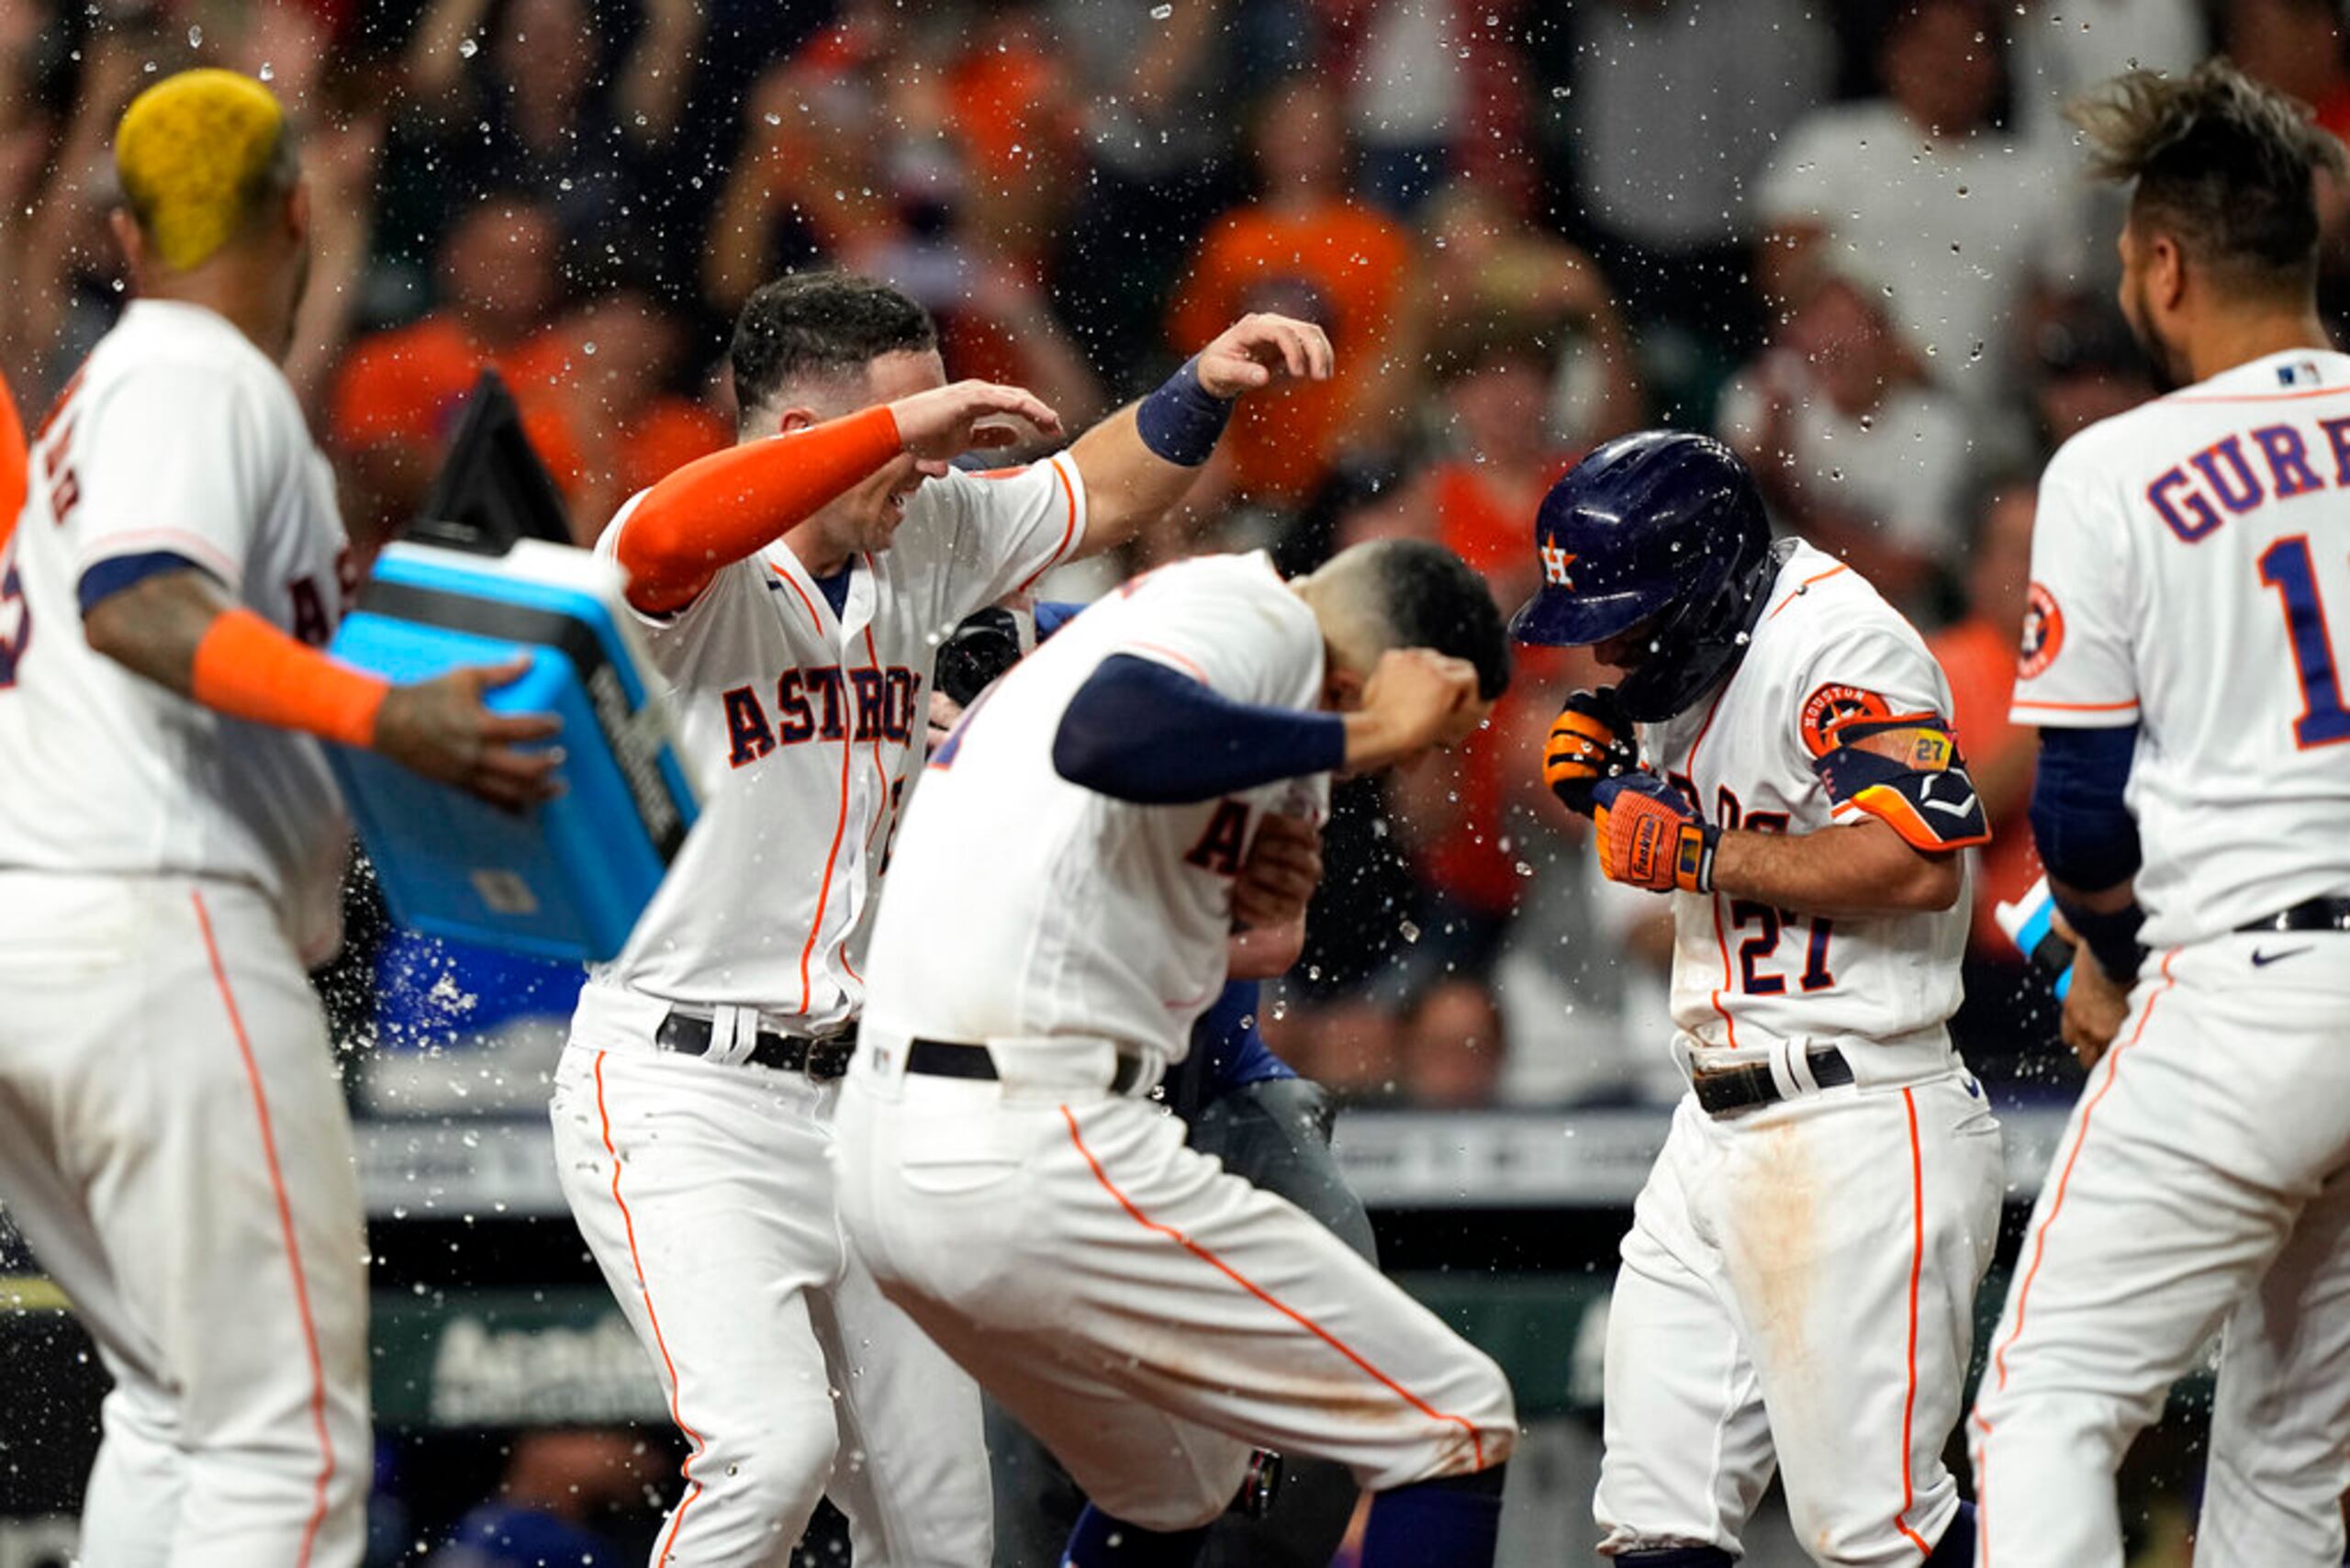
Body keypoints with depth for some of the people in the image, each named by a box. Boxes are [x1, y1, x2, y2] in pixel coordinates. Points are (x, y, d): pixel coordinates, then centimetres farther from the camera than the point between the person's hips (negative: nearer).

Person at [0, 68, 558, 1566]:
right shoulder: (205, 381, -4)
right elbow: (137, 608, -23)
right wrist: (379, 714, -33)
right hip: (149, 933, -10)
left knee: (178, 1402, 20)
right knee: (289, 1438, -10)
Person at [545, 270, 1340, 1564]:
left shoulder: (921, 538, 8)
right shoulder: (697, 578, -14)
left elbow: (1096, 498, 22)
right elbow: (661, 540, -38)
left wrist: (1205, 389, 3)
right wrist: (895, 424, -35)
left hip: (859, 1101, 8)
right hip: (680, 1097, -7)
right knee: (772, 1447, -25)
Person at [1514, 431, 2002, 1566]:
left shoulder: (1838, 643, -15)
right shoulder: (1689, 672, 14)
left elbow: (1920, 863, -25)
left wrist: (1701, 851, -19)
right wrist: (1608, 778, 7)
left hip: (1860, 1126, -10)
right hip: (1719, 1132, 10)